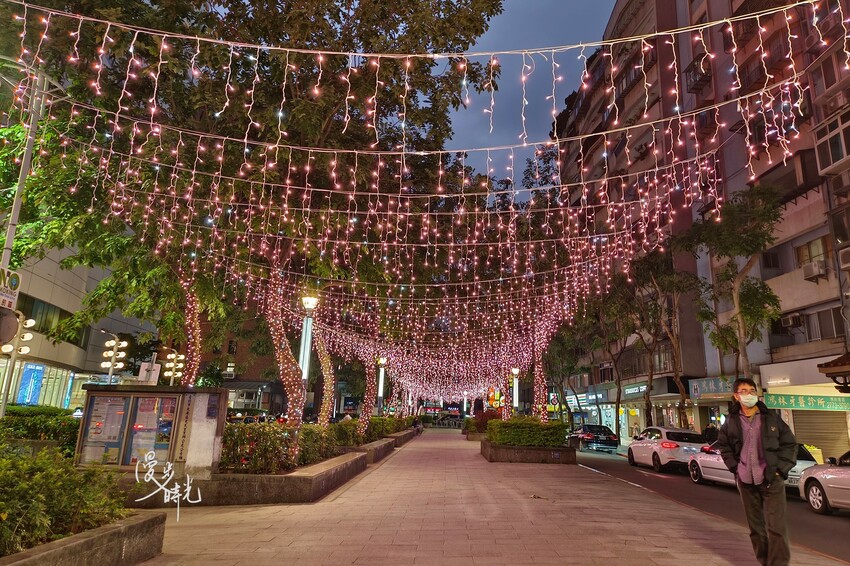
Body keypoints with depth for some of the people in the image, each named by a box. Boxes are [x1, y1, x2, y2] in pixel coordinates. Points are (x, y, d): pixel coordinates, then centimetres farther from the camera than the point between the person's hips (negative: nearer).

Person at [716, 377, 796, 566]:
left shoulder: (771, 417, -4)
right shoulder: (731, 421, -1)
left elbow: (790, 443, 2)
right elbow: (723, 445, 13)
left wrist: (780, 469, -5)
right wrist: (734, 466, 4)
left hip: (771, 480, -2)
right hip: (745, 481, 2)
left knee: (776, 527, -5)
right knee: (755, 527, 13)